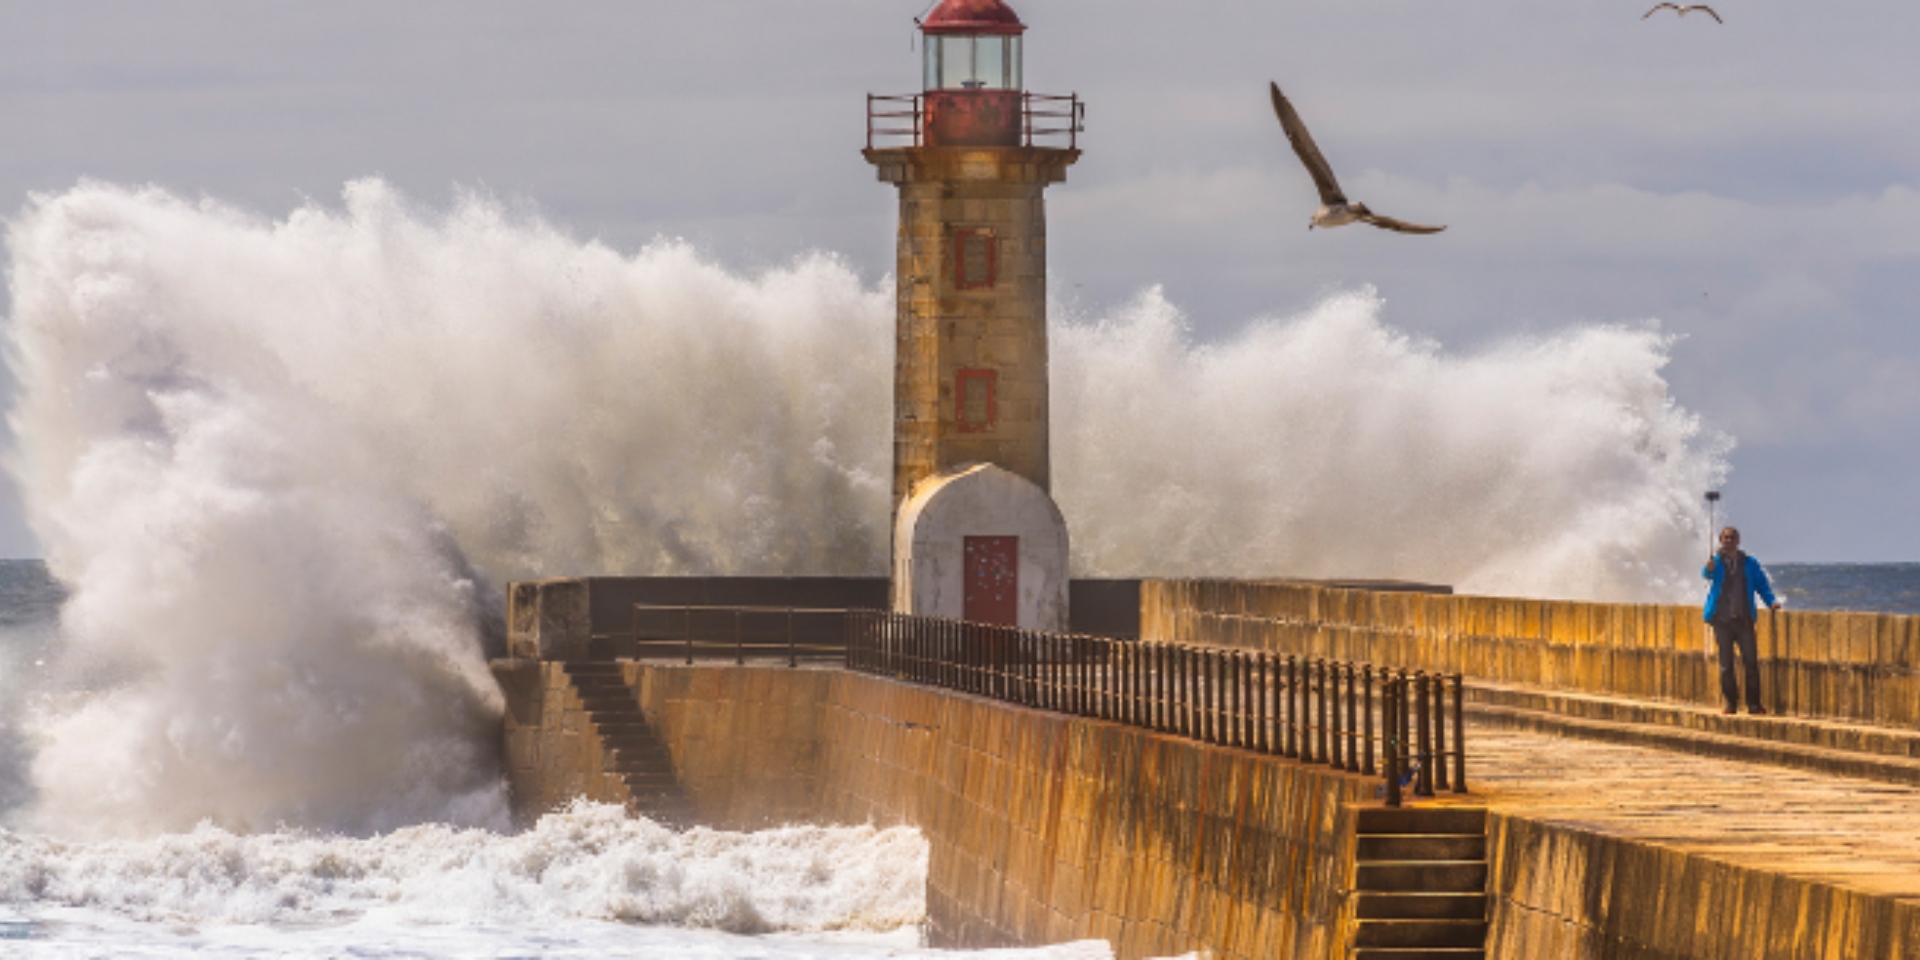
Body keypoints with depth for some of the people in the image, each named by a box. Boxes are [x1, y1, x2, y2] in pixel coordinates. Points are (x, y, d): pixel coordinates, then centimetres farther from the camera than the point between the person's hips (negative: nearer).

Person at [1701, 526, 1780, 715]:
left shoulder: (1749, 564, 10)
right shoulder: (1716, 562, 4)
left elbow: (1762, 585, 13)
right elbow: (1708, 574, -17)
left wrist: (1771, 602, -5)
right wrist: (1709, 569, -41)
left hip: (1743, 619, 0)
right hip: (1722, 619, 0)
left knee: (1751, 661, -8)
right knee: (1725, 664, 1)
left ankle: (1754, 703, -5)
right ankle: (1731, 701, 13)